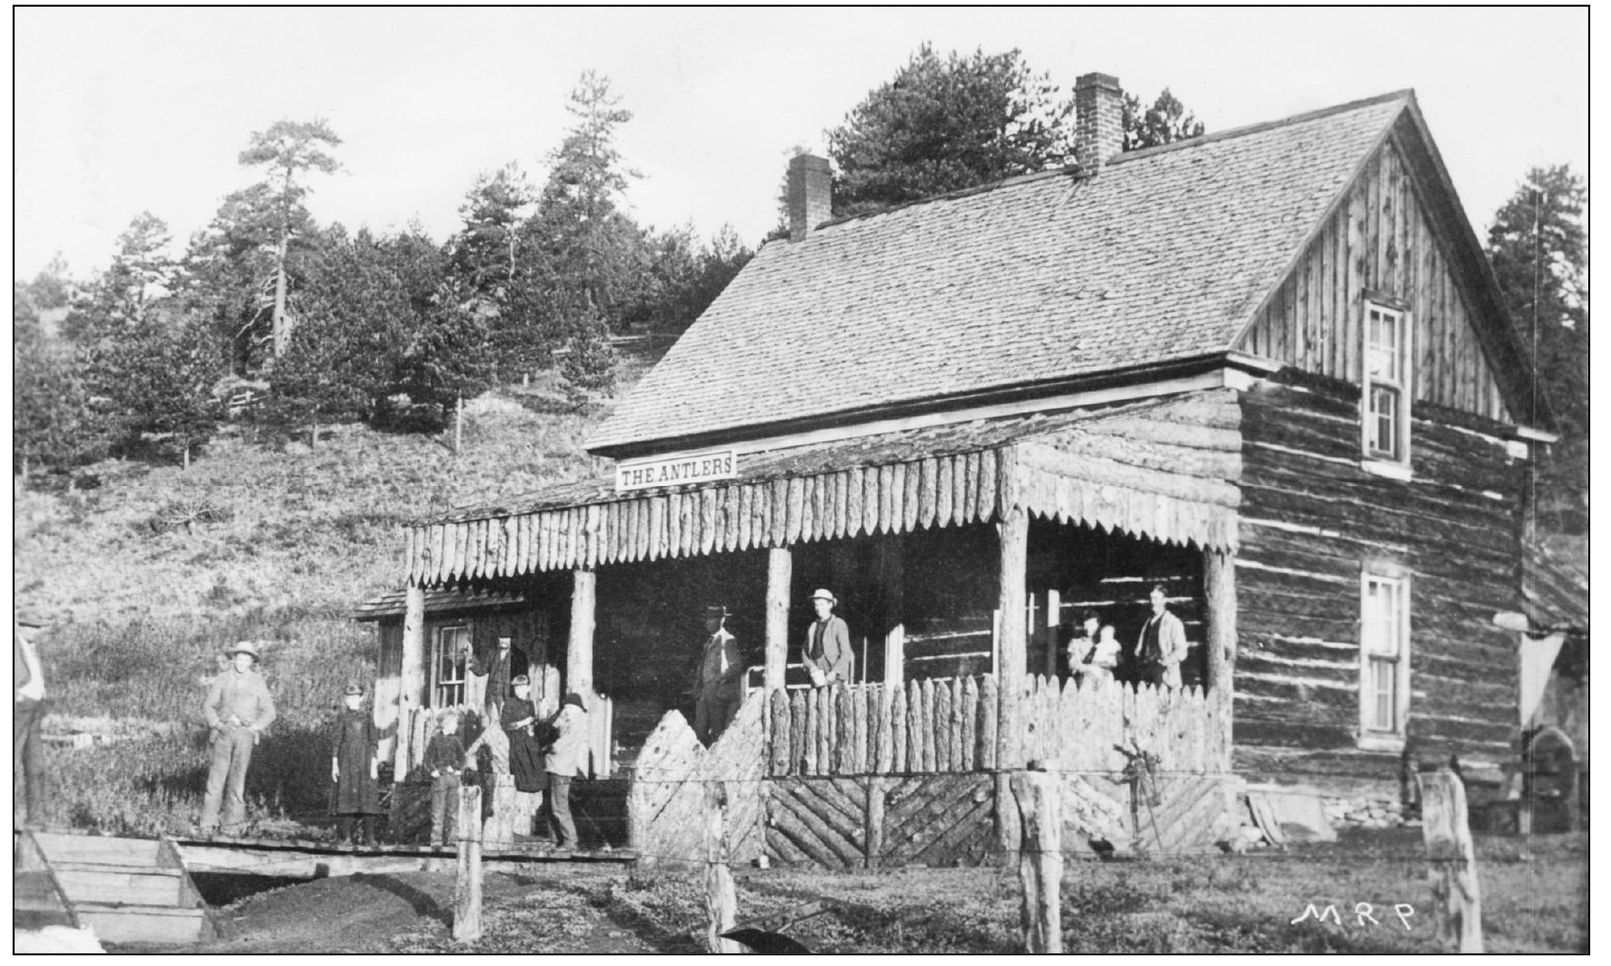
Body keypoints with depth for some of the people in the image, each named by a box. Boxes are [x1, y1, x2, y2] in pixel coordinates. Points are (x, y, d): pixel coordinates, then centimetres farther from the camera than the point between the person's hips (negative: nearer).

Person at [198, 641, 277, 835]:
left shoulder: (257, 682, 8)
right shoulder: (223, 678, 9)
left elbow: (268, 712, 10)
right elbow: (209, 705, 13)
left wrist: (255, 728, -4)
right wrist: (216, 723, -2)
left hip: (245, 733, 0)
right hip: (224, 732, 0)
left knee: (238, 777, -4)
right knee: (217, 774, -6)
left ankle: (233, 823, 0)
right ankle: (208, 823, -6)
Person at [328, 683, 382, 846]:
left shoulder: (368, 717, 7)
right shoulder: (342, 717, 8)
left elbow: (374, 742, 5)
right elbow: (335, 741, 7)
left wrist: (374, 764, -3)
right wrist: (334, 764, 0)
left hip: (365, 761, 0)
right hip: (346, 761, 0)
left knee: (367, 797, -4)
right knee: (346, 796, -4)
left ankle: (369, 838, -3)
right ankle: (344, 836, -1)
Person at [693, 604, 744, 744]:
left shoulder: (728, 641, -7)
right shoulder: (709, 641, 18)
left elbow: (736, 666, -14)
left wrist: (721, 679, -19)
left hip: (719, 691, -8)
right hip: (704, 692, 8)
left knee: (717, 732, -4)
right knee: (699, 729, 5)